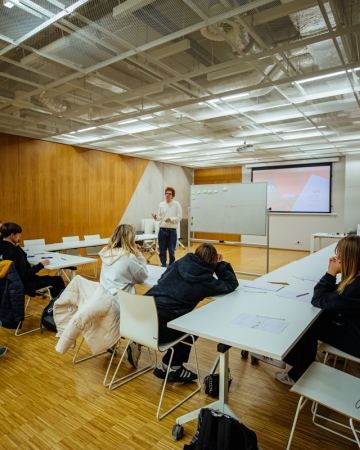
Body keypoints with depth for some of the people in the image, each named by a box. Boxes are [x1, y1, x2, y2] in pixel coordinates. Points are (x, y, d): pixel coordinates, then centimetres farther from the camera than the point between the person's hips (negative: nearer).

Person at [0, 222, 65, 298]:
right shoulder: (15, 251, -29)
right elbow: (25, 275, -29)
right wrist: (41, 265, -18)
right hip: (22, 284, -10)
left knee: (51, 279, 28)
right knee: (58, 280, 3)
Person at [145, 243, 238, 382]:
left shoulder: (179, 263, 10)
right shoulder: (205, 280, -4)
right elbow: (232, 284, 11)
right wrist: (221, 264, 15)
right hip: (156, 327, -7)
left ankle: (172, 366, 32)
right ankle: (167, 367, 25)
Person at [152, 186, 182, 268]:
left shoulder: (176, 204, -2)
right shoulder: (161, 204, 7)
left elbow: (179, 218, -5)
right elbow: (159, 218, 6)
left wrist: (171, 219, -20)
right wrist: (156, 217, -15)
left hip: (172, 230, -2)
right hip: (162, 230, 3)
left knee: (171, 250, 6)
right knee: (162, 250, 8)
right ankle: (163, 265, 21)